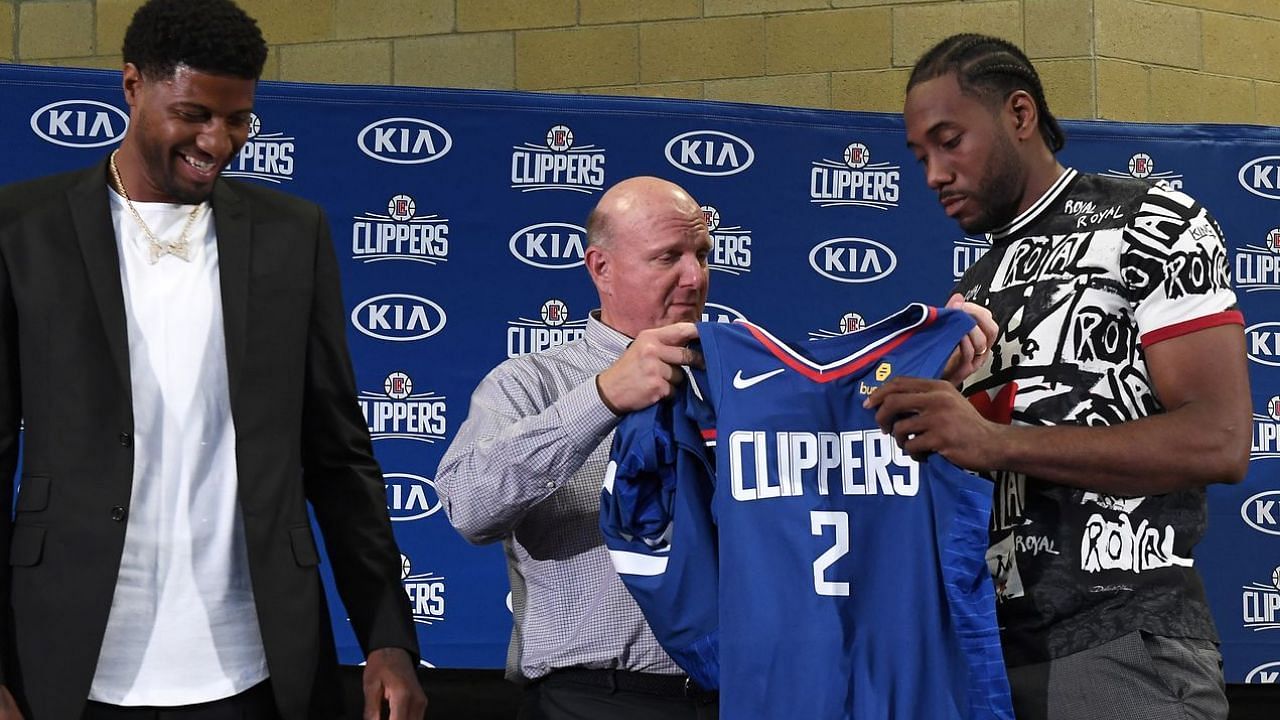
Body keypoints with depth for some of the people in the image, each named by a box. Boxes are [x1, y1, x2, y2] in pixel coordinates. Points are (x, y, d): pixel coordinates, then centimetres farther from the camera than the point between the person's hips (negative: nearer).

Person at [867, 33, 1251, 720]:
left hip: (1126, 643, -7)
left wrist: (997, 441, -21)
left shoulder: (1149, 224, -3)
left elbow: (1219, 443, -15)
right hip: (996, 641, 7)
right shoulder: (972, 292, 19)